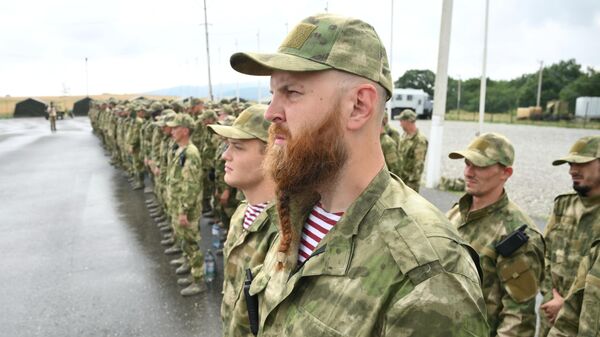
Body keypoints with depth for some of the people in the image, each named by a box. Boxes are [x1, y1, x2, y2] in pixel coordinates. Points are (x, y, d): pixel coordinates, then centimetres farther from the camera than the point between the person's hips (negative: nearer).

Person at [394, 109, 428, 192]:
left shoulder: (420, 140, -19)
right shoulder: (404, 135, 8)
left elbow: (419, 164, -20)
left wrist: (413, 181, -20)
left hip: (411, 179, -8)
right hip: (400, 177, 8)